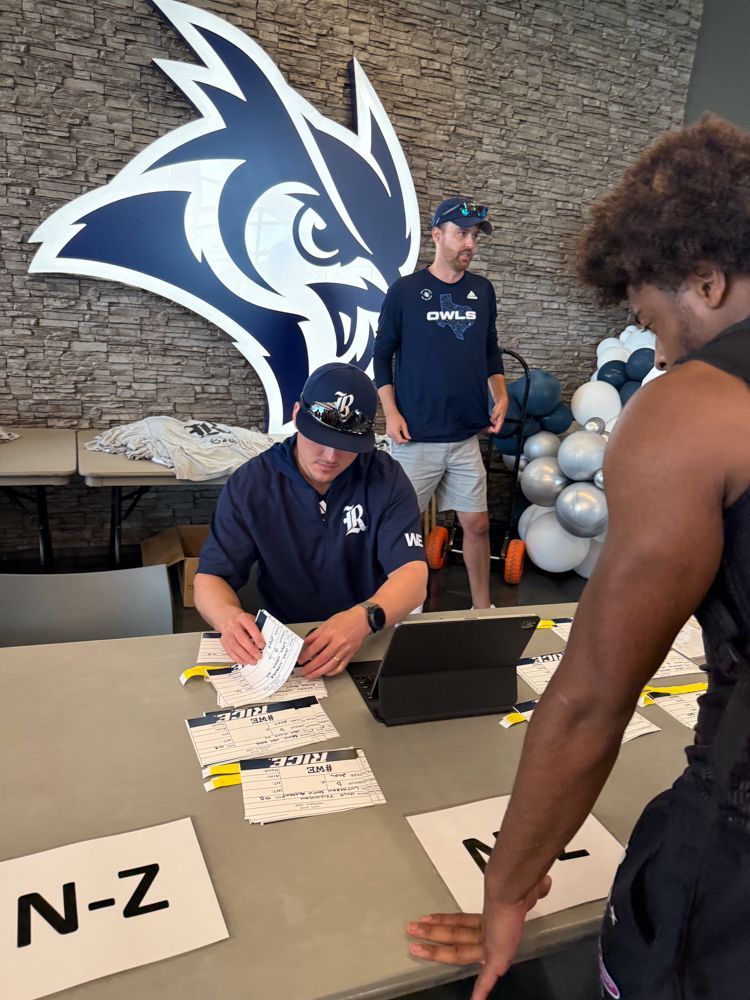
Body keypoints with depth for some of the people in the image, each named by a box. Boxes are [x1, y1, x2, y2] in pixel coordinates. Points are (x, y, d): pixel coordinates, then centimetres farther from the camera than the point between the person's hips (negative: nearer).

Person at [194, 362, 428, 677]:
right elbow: (210, 578, -6)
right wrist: (229, 617, -30)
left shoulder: (386, 479, -8)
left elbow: (412, 576, -15)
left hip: (373, 640, 0)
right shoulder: (250, 484, -6)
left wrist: (364, 618, -37)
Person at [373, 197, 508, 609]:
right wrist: (391, 412, -8)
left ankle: (483, 609, 26)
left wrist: (500, 395, 4)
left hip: (466, 435, 4)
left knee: (477, 524, 9)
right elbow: (382, 354, 1)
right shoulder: (405, 290, -2)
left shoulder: (483, 291, 9)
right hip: (416, 436, -3)